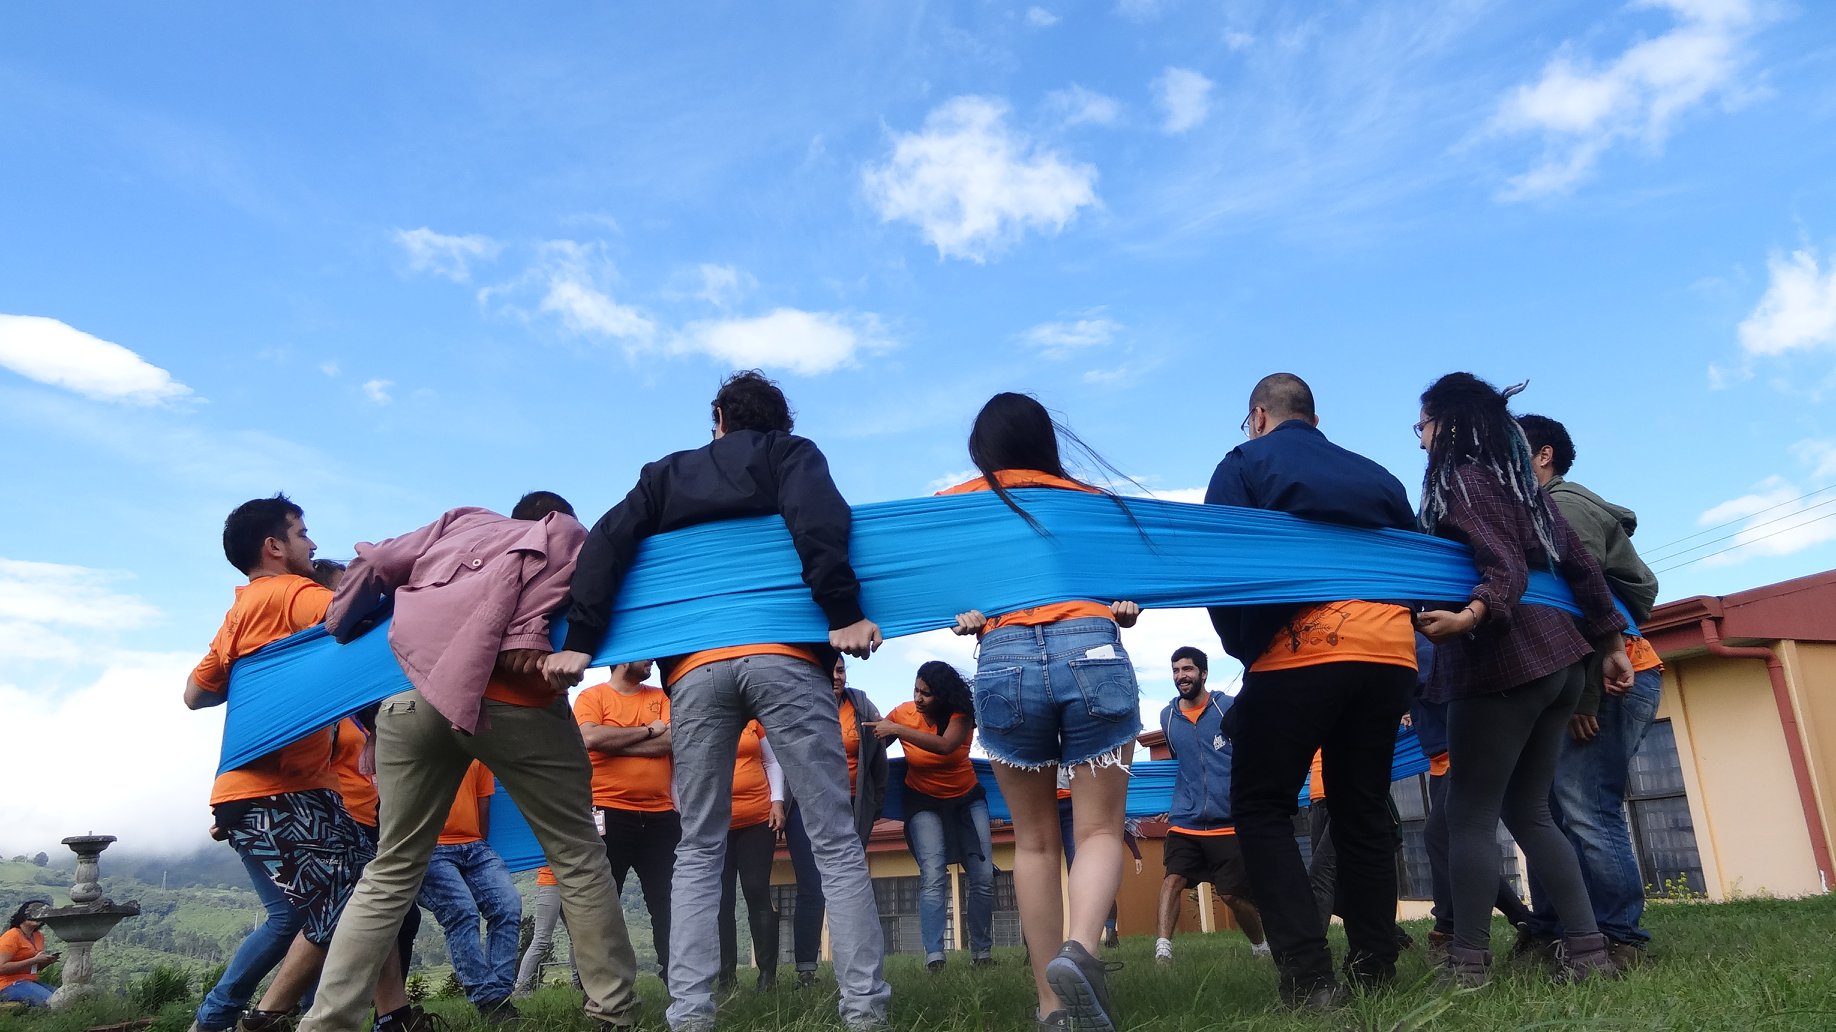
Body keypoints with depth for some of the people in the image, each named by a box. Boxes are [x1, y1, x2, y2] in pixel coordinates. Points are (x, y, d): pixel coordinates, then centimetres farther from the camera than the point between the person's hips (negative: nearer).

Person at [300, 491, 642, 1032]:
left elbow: (373, 564, 28)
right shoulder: (570, 533, 28)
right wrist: (527, 638, 7)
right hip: (512, 697, -3)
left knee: (391, 872, 15)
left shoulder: (461, 521, 32)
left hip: (412, 695, 4)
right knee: (578, 859, 9)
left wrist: (335, 635, 33)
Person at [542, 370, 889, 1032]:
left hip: (694, 669, 2)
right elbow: (819, 520, -5)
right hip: (785, 656, -2)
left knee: (698, 849, 11)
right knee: (835, 842, 1)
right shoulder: (792, 452, 18)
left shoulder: (665, 473, 26)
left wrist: (580, 643, 5)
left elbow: (606, 546, 10)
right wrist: (845, 614, -12)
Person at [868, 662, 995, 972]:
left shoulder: (960, 714, -18)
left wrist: (897, 730, -40)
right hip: (924, 802, -1)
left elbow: (945, 745, -37)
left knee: (983, 877, -4)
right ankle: (933, 958, -19)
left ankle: (982, 952, 12)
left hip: (967, 798, 1)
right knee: (933, 878, -18)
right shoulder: (903, 713, -13)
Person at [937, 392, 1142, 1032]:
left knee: (1034, 841, 13)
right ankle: (1079, 950, -23)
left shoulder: (953, 504, 18)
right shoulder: (1093, 500, 21)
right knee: (1099, 830, 4)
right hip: (1092, 653, 0)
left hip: (1004, 662, 1)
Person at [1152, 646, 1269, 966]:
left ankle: (1261, 947, 27)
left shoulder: (1230, 708, -2)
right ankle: (1162, 952, -22)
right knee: (1173, 879, -17)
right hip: (1184, 822, 3)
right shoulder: (1168, 717, 9)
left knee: (1233, 894, 2)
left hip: (1229, 823, -3)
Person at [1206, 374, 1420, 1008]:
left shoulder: (1245, 463, 9)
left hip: (1299, 648, -5)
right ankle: (1374, 971, 12)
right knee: (1363, 808, 15)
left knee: (1262, 807, 3)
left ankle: (1307, 975, -8)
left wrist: (1241, 646, 9)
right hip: (1391, 649, 6)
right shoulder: (1376, 475, 25)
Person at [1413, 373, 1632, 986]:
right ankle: (1587, 952, 10)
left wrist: (1470, 616, -37)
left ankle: (1468, 965, -5)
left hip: (1501, 665, -9)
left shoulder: (1461, 479, -6)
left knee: (1470, 814, -5)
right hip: (1558, 660, 9)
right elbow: (1581, 566, 18)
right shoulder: (1520, 481, 18)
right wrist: (1611, 645, 21)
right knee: (1527, 811, 13)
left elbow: (1505, 566, -19)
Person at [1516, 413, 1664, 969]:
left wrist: (1583, 697, -19)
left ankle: (1620, 940, -8)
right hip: (1601, 675, 10)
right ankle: (1550, 933, 10)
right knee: (1546, 803, 6)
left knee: (1583, 809, -15)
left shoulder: (1565, 503, -7)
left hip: (1616, 676, -10)